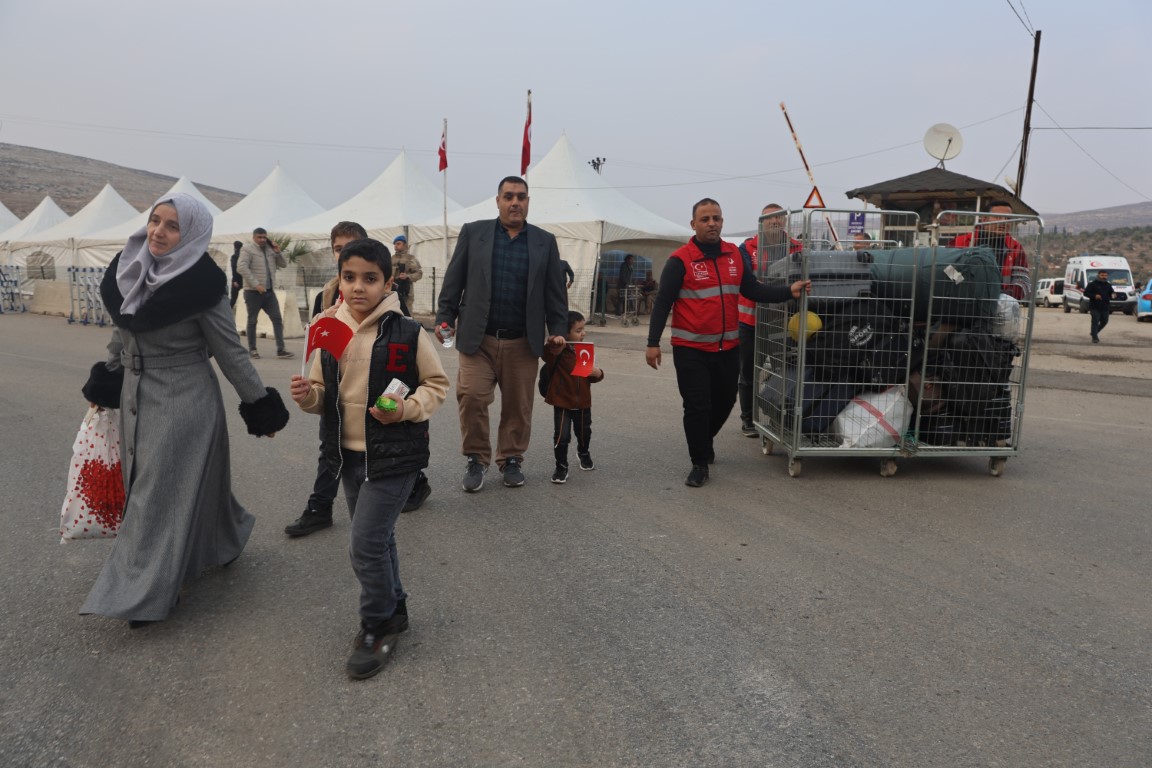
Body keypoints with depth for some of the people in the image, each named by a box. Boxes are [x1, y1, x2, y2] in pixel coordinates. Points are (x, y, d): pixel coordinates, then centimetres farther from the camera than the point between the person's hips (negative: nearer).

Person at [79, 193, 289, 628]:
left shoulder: (200, 285, -17)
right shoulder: (129, 270, 1)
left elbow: (230, 351, -11)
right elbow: (121, 331, 15)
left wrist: (260, 406, -8)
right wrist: (105, 381, 21)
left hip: (183, 398, -7)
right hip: (136, 395, 7)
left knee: (163, 491, -1)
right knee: (144, 485, 17)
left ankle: (146, 594, 10)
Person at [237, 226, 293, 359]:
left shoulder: (270, 249, 11)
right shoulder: (247, 250, -5)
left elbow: (283, 264, 15)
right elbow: (242, 268, -16)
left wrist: (278, 252, -4)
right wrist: (256, 284, -22)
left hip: (269, 291, 5)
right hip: (253, 292, -5)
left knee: (277, 319, -3)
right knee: (252, 321, 6)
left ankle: (280, 349, -4)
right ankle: (252, 349, 17)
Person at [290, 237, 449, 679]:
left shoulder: (408, 334, -12)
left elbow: (437, 384, -3)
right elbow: (322, 391, 10)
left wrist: (408, 408, -19)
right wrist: (307, 395, -12)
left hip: (394, 456, -6)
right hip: (348, 456, 6)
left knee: (366, 544, -7)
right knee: (376, 540, 19)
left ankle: (377, 628, 15)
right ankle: (393, 609, 40)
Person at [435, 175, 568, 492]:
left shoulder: (545, 242, 8)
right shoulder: (473, 232, 5)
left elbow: (555, 291, 8)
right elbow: (453, 281, 5)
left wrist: (558, 330, 1)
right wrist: (445, 318, -2)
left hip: (523, 342, 1)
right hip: (477, 338, -1)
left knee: (518, 406, 7)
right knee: (471, 397, -10)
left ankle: (511, 460, 24)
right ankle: (476, 459, 8)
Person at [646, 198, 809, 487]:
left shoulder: (735, 255, 6)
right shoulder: (680, 260, -10)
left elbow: (753, 290, 7)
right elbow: (663, 302, -10)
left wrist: (789, 291, -7)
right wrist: (653, 343, -13)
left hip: (728, 348, 5)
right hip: (691, 349, -5)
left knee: (724, 401, 18)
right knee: (697, 407, -3)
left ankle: (704, 442, 44)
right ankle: (700, 464, 12)